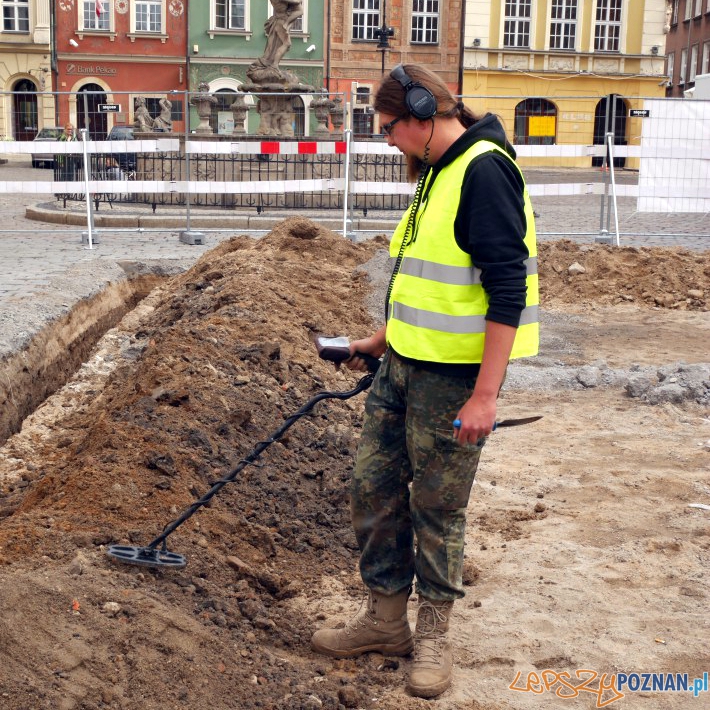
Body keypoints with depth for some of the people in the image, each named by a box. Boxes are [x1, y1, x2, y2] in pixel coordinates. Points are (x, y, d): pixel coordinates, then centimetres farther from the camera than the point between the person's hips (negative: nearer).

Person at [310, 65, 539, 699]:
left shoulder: (485, 170, -17)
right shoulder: (438, 173, 13)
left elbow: (508, 289, -23)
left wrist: (485, 394, -24)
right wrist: (382, 339, 25)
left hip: (455, 378, -9)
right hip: (405, 366, 9)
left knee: (438, 508, 4)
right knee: (374, 487, 13)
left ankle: (434, 636, 24)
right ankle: (385, 619, 29)